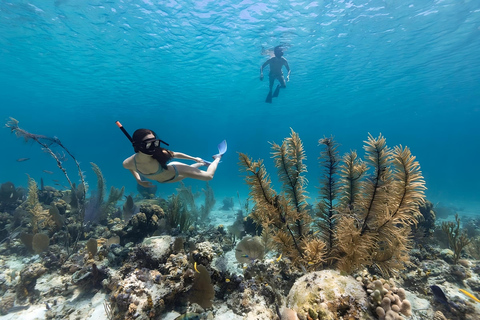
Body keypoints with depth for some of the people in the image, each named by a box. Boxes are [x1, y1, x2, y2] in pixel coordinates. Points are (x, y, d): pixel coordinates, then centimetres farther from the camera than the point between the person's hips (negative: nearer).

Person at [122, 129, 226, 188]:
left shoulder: (159, 153, -40)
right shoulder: (130, 163, -32)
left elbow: (176, 154, -20)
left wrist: (194, 159, -8)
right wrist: (139, 181, -4)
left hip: (175, 171, -3)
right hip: (164, 180, 4)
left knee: (208, 176, 2)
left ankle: (218, 158, 30)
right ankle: (204, 163, 57)